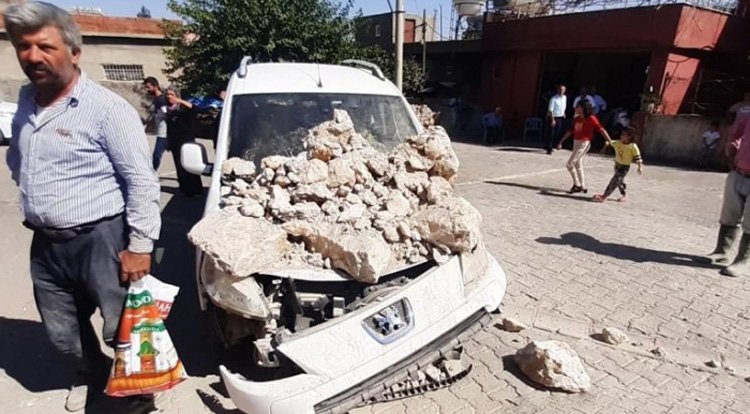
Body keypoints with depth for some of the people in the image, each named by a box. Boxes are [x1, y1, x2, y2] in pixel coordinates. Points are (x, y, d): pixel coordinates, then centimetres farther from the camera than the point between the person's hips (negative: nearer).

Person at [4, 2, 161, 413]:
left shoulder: (106, 108, -15)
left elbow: (142, 181, -18)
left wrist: (140, 246, -18)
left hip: (101, 240, -7)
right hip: (45, 242, 8)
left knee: (122, 329, 8)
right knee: (61, 330, 23)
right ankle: (89, 372, 52)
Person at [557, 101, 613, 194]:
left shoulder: (591, 118, -13)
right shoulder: (577, 119, 8)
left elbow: (601, 129, -18)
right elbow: (570, 131, 15)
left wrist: (610, 141, -23)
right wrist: (561, 142, 16)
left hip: (584, 144, -8)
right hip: (576, 143, 8)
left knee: (569, 164, -9)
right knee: (578, 165, 13)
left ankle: (577, 185, 4)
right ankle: (582, 187, 22)